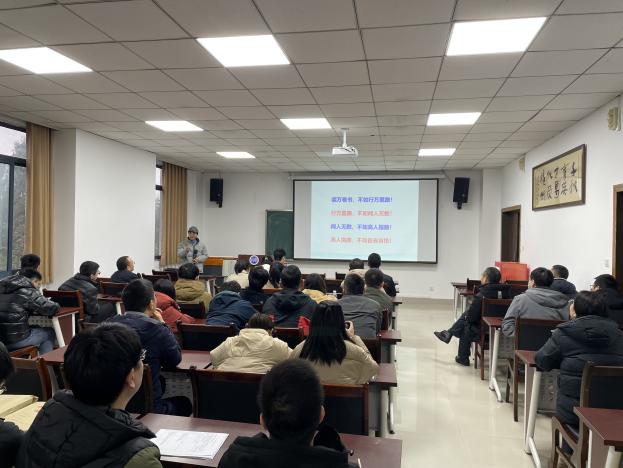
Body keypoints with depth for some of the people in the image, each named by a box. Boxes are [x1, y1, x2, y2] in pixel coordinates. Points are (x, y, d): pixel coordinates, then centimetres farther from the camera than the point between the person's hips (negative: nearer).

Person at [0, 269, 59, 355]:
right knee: (50, 333, 15)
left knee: (36, 328, 29)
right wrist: (56, 306, 9)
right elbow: (52, 308, -13)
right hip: (16, 339, -7)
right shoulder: (28, 291, -9)